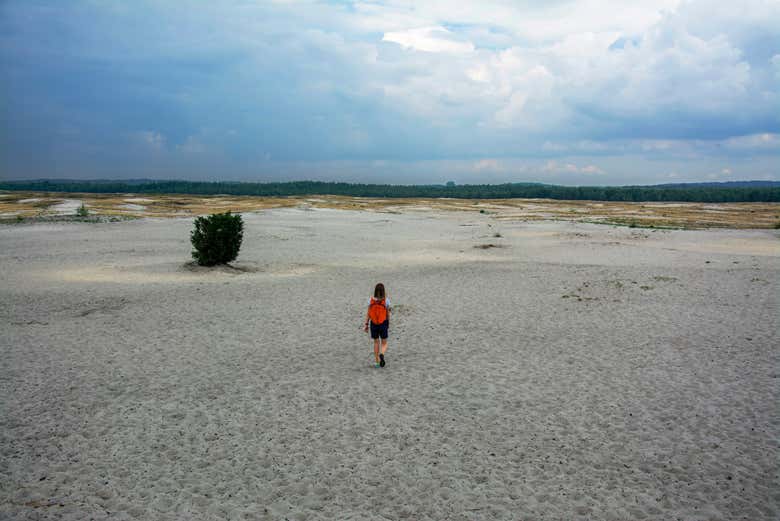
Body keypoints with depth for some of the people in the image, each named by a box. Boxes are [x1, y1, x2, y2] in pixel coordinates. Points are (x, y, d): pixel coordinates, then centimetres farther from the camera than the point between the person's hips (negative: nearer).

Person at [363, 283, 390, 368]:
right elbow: (388, 314, -2)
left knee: (376, 342, 15)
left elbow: (368, 313, -4)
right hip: (383, 324, -1)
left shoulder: (371, 300, -7)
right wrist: (388, 323, 14)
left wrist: (366, 324, 3)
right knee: (384, 343, 10)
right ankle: (382, 354, -20)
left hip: (373, 324, 1)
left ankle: (377, 362, 17)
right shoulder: (386, 300, -10)